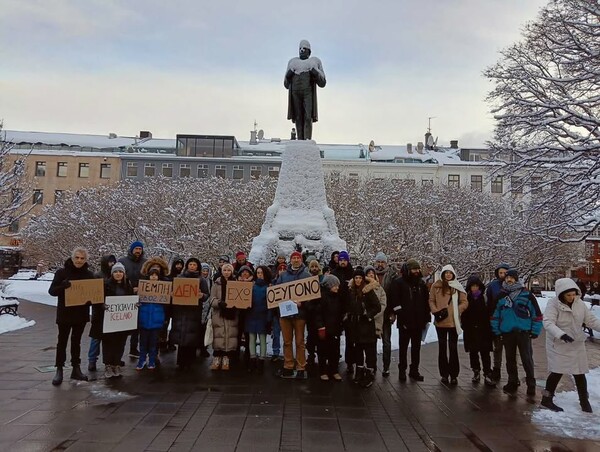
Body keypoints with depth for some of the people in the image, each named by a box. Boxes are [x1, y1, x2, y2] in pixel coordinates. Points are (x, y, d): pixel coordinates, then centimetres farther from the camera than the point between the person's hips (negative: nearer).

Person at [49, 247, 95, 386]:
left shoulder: (89, 274, 2)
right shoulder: (62, 272, -6)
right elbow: (52, 291, -9)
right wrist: (63, 286, -29)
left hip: (81, 313, 3)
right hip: (65, 313, -2)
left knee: (76, 341, 13)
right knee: (62, 341, 4)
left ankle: (76, 369, 21)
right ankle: (59, 370, 14)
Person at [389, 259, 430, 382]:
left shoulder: (421, 283, 12)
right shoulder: (398, 282, -5)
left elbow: (426, 301, 16)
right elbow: (394, 301, -10)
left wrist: (427, 317, 10)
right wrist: (400, 315, -15)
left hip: (419, 321, 5)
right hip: (405, 322, -5)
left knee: (416, 347, 10)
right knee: (403, 347, 5)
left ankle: (414, 371, 20)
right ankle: (402, 370, 14)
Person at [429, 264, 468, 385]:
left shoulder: (458, 287, 2)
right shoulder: (436, 286, 2)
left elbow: (464, 302, 2)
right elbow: (431, 301, 3)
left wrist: (456, 311, -10)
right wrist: (436, 312, -11)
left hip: (454, 322, 0)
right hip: (440, 322, 0)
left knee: (453, 348, 4)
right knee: (442, 348, 10)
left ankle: (454, 375, 13)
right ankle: (444, 374, 20)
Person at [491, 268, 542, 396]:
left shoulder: (527, 295, -5)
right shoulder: (501, 295, 5)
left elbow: (537, 314, -2)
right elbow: (495, 314, 11)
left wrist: (535, 331, -4)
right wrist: (497, 331, 7)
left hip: (523, 332, -3)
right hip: (507, 333, 4)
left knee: (527, 359, 0)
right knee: (510, 359, 13)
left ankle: (531, 384, 13)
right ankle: (512, 382, 26)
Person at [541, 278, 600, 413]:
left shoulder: (579, 303, -2)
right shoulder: (553, 304, -19)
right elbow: (548, 323, -27)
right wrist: (561, 334, -42)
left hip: (577, 344, 5)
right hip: (558, 345, -5)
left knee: (579, 373, 11)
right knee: (558, 372, -1)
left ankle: (584, 400, 30)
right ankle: (547, 399, 15)